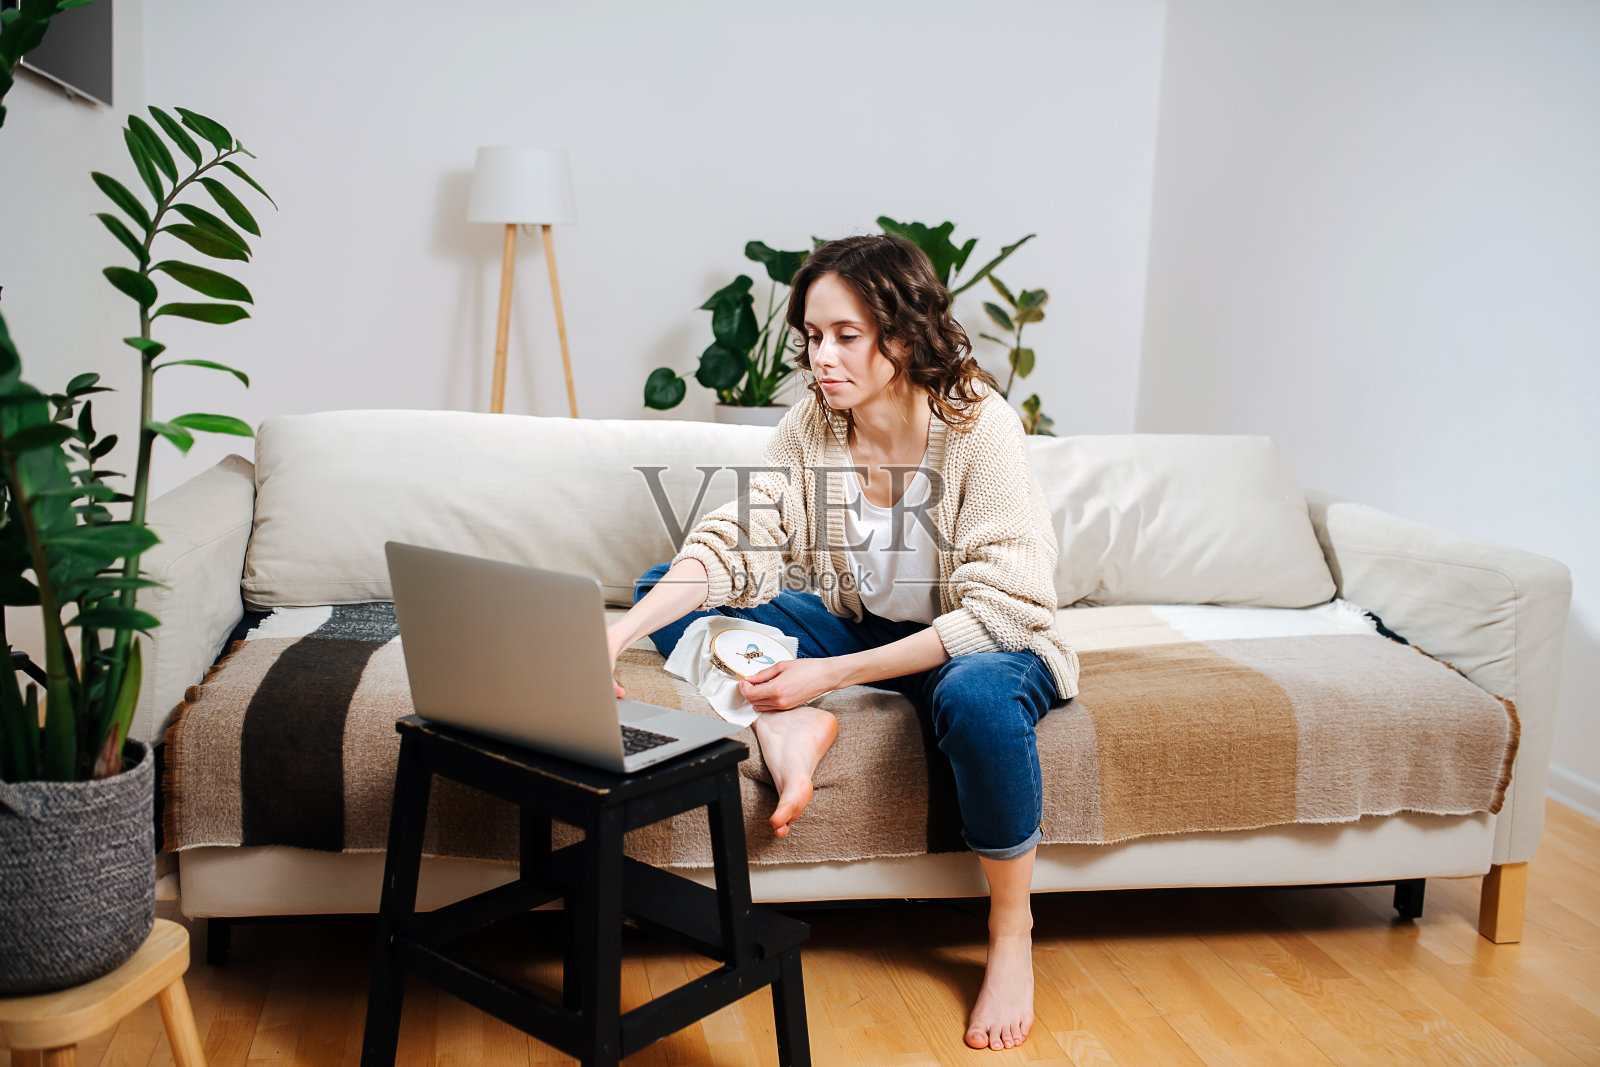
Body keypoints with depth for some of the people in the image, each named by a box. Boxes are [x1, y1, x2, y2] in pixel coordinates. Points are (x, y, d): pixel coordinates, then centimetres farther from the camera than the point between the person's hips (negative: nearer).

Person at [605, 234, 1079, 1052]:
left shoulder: (980, 426, -23)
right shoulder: (813, 423, -8)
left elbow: (1001, 610, -26)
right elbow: (735, 545, -16)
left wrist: (831, 673, -30)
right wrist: (617, 636, -32)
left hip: (979, 643, -4)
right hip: (857, 626, 5)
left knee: (978, 695, -41)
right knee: (666, 590, -6)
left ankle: (1012, 934, -18)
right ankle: (790, 730, -25)